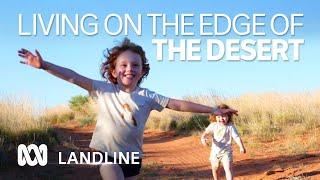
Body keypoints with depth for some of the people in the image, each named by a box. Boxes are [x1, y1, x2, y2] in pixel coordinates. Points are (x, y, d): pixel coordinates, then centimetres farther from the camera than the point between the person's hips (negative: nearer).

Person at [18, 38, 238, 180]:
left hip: (132, 155, 3)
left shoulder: (147, 96, -4)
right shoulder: (104, 90, -8)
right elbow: (75, 77, -16)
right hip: (106, 152, -3)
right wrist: (44, 65, -26)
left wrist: (214, 110, -8)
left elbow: (180, 105, -4)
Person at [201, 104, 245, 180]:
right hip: (215, 151, 3)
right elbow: (206, 133, -15)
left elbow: (236, 137, -15)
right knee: (215, 169, 19)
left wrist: (241, 147, -29)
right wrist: (203, 138, -39)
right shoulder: (213, 126, -6)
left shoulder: (230, 127, -11)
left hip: (226, 152, -3)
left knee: (228, 169, -15)